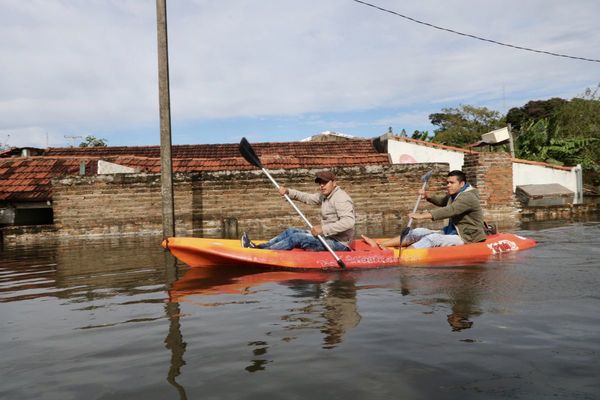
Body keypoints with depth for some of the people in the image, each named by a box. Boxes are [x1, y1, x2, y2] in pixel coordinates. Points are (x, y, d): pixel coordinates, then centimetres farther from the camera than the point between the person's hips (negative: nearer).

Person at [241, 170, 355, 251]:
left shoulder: (340, 198, -19)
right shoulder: (325, 195, 12)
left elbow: (349, 221, -31)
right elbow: (308, 197, 18)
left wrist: (323, 229, -31)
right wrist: (288, 192, 2)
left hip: (338, 243, -10)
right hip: (328, 237, 10)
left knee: (297, 238, -17)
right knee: (291, 232, 6)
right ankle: (258, 247, 2)